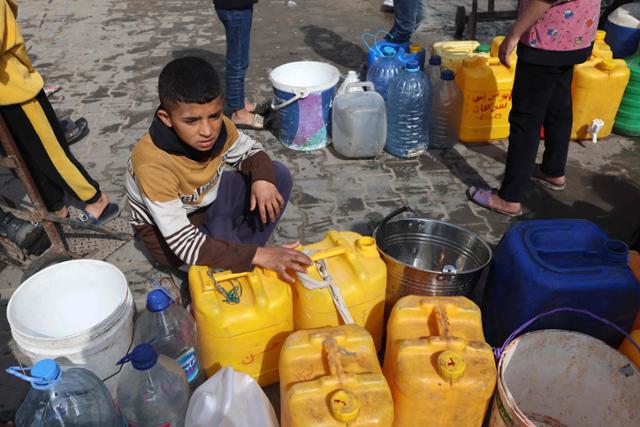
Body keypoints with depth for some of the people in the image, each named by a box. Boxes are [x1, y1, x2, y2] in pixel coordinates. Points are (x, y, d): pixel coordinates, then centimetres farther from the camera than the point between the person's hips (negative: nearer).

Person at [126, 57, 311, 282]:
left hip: (207, 202, 6)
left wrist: (263, 178, -24)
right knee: (220, 228, -37)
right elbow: (185, 245, -39)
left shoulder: (218, 126, -22)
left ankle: (238, 253, -8)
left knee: (278, 174, -10)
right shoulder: (152, 164, -37)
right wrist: (257, 254, -48)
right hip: (165, 232, -5)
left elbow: (250, 150, 1)